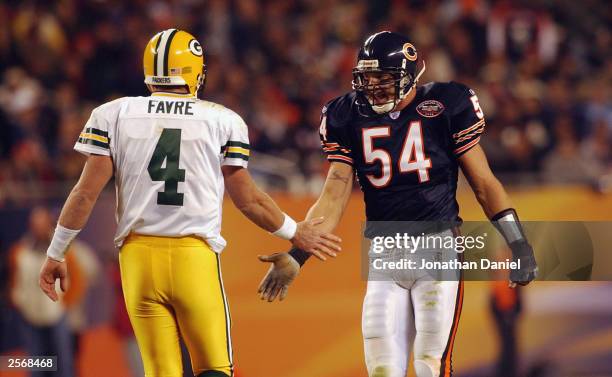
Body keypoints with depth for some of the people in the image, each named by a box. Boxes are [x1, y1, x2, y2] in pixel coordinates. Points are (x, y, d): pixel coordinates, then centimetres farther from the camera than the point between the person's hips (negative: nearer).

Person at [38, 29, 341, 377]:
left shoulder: (114, 115, 4)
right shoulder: (223, 122, 2)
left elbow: (87, 193, 2)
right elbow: (248, 199, 7)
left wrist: (56, 254, 12)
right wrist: (295, 233, 24)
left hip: (139, 256, 1)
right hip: (196, 256, -1)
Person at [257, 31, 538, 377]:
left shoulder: (444, 107, -4)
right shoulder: (349, 118, 4)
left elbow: (484, 183, 2)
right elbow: (334, 197, 3)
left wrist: (519, 244, -3)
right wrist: (296, 257, -8)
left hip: (437, 247, -4)